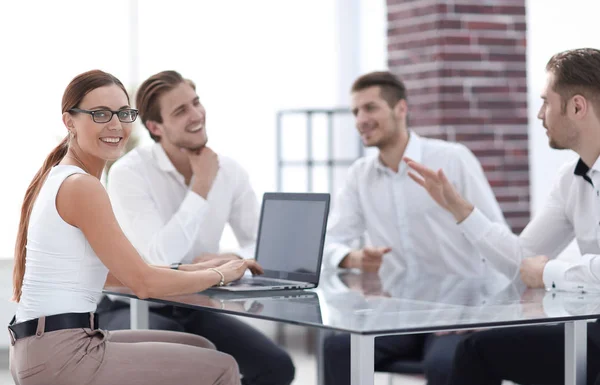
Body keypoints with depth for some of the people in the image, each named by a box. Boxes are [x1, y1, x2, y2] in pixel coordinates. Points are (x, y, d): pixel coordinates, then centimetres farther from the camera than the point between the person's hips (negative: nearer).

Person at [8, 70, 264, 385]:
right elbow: (143, 283, -15)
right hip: (60, 354, -10)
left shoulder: (56, 177, 15)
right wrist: (220, 275, 0)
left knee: (199, 350, 19)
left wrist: (187, 270, 15)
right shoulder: (81, 186, -15)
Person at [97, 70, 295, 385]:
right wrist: (202, 186, -22)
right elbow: (161, 259, -27)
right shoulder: (129, 173, -17)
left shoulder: (230, 171, 0)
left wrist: (230, 259, -20)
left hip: (196, 309, 5)